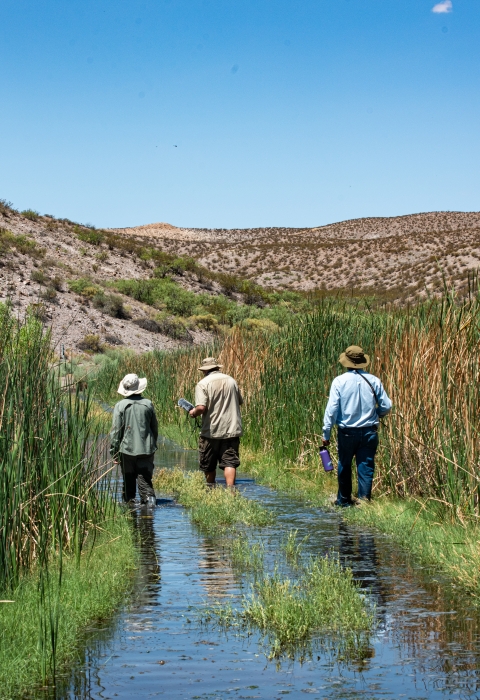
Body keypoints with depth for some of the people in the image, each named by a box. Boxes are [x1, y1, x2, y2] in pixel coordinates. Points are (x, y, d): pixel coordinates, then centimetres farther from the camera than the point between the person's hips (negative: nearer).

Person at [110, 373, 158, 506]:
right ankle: (149, 497, -14)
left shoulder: (120, 406, -7)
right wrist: (153, 445, 23)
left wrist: (114, 452, -1)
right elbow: (155, 428, 9)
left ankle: (129, 501, 12)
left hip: (127, 450, -1)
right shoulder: (148, 404, 0)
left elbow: (116, 431, -7)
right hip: (146, 449, 1)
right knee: (145, 479, 3)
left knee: (128, 480, 11)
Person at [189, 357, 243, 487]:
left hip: (211, 431, -3)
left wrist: (193, 413, 1)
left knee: (209, 466, 14)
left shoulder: (203, 384, -8)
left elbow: (201, 407, -19)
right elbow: (240, 402, 18)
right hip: (232, 430, 3)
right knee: (230, 462, -4)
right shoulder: (231, 380, 7)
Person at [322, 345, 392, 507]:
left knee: (344, 466, 16)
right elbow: (386, 407, -1)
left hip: (347, 432, 0)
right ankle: (364, 499, 3)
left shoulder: (339, 381, -9)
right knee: (366, 466, 6)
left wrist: (326, 433, -2)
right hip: (369, 431, 0)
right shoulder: (374, 381, -5)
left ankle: (344, 500, 27)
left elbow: (332, 409, -10)